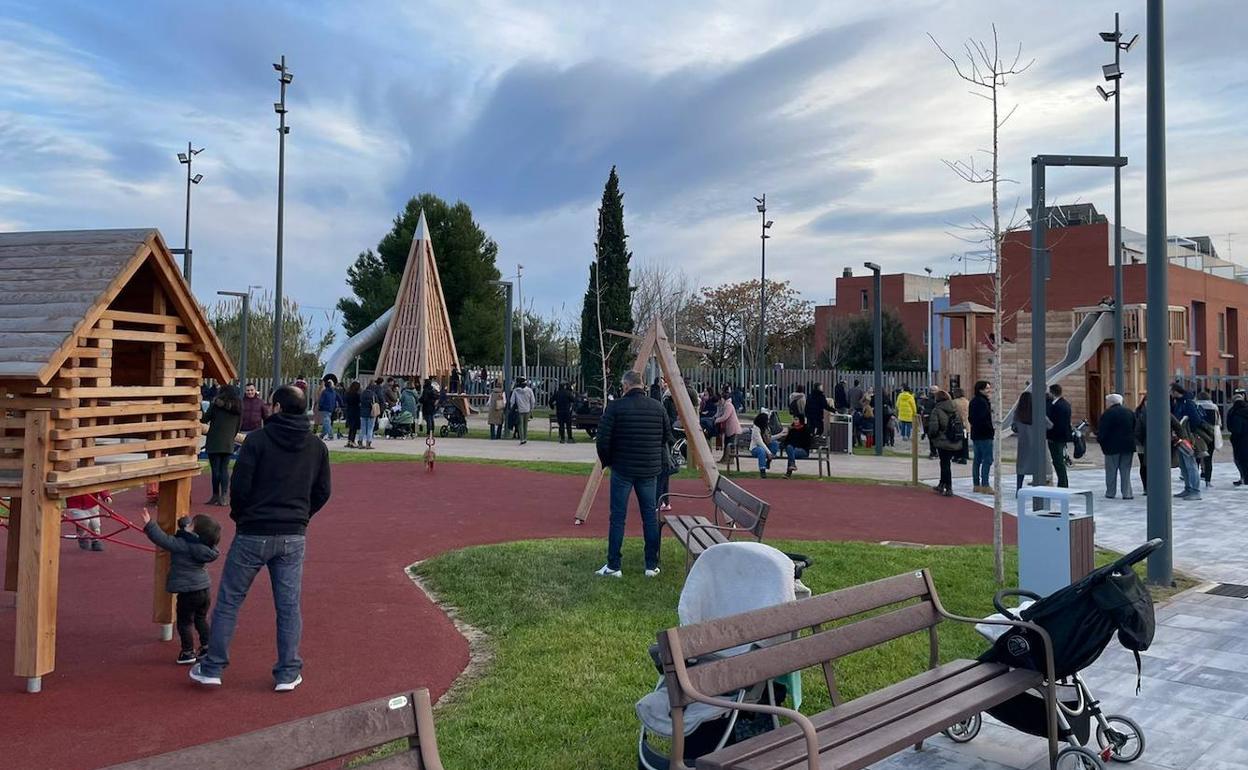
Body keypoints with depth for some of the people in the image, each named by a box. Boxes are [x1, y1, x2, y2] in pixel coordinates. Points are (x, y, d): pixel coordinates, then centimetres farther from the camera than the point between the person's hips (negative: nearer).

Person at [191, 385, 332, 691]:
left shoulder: (257, 440, -9)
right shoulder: (317, 448, 4)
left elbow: (239, 485, -11)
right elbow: (322, 493, 7)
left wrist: (239, 515, 6)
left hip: (253, 534, -3)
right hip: (294, 538, 3)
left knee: (228, 601, 11)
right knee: (289, 606, 9)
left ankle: (212, 668, 18)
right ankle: (288, 673, 13)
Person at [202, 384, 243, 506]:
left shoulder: (217, 403, -4)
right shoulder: (238, 407, 9)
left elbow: (205, 419, 0)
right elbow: (239, 426, 13)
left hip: (214, 441, -4)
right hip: (229, 443, 4)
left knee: (215, 469, 0)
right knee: (224, 469, 7)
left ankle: (216, 496, 4)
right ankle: (223, 497, 1)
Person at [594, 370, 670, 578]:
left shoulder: (615, 407, -10)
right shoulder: (658, 407, 3)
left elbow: (602, 440, -11)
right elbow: (667, 438, 8)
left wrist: (607, 461, 5)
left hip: (622, 469, -3)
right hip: (650, 470, 3)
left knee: (618, 517, 3)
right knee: (650, 516, 10)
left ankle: (613, 566, 7)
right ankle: (652, 565, 14)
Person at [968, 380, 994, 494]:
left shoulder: (974, 401, 14)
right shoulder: (982, 402, -16)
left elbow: (970, 418, 18)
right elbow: (983, 419, -22)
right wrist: (992, 429, -11)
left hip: (976, 434, 10)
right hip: (985, 435, -10)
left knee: (978, 459, 12)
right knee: (987, 460, -9)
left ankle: (976, 485, 17)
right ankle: (985, 485, -12)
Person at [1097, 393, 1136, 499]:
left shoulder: (1107, 414, -10)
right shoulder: (1130, 412, 10)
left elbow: (1101, 431, -14)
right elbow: (1135, 429, 14)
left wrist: (1100, 441, 0)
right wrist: (1131, 441, 18)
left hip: (1113, 446, -5)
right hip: (1128, 446, 5)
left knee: (1111, 471, 4)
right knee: (1126, 471, 8)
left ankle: (1110, 493, 8)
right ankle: (1127, 493, 4)